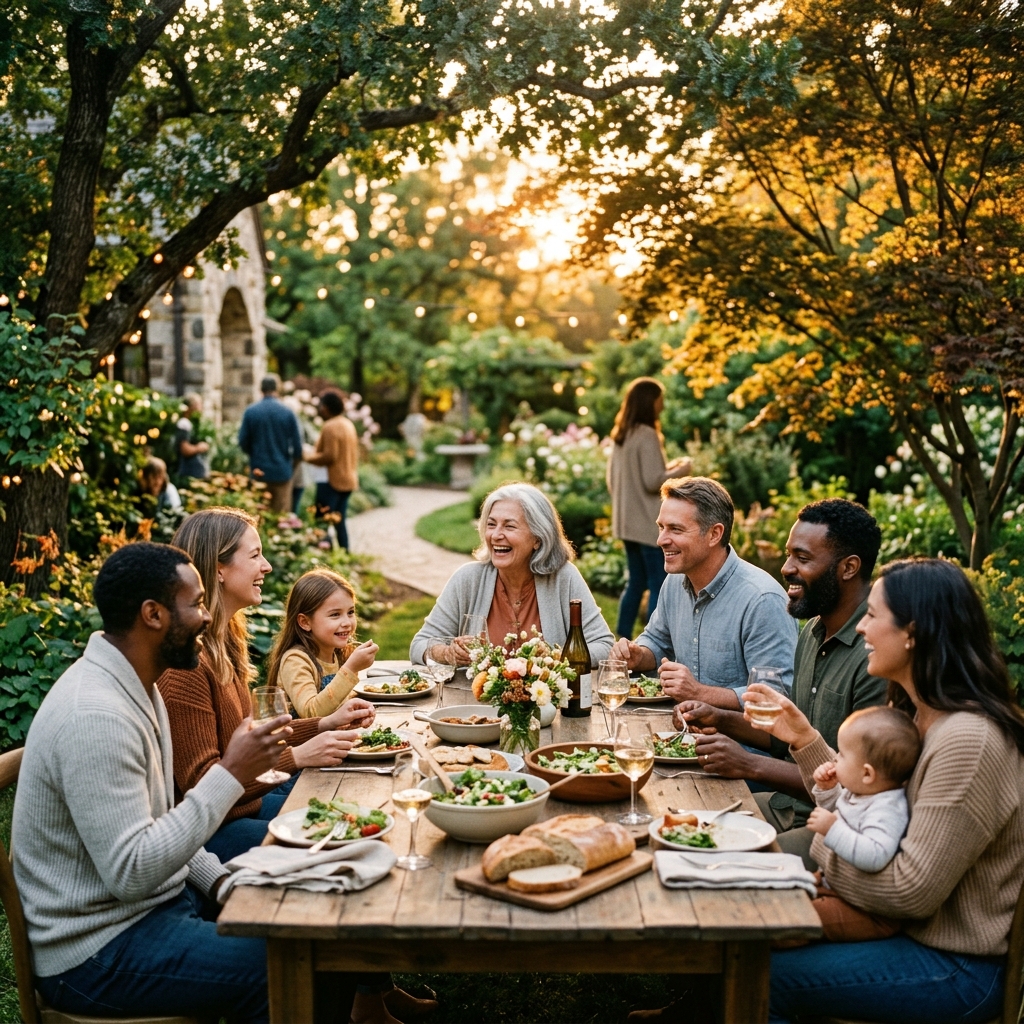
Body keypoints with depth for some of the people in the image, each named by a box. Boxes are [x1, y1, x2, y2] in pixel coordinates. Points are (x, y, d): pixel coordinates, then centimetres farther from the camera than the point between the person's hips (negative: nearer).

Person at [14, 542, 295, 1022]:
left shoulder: (135, 686, 6)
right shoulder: (96, 716, -26)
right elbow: (130, 872, -28)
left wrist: (219, 880, 1)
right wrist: (230, 775, -25)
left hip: (162, 896, 10)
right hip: (98, 952, -10)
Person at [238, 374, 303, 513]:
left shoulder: (250, 411, -4)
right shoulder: (287, 412, -6)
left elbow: (243, 442, 0)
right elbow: (297, 444, -4)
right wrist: (293, 465, 13)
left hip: (259, 472, 1)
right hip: (282, 471, -1)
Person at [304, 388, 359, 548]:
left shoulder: (330, 427, -16)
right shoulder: (347, 424, 13)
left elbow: (329, 456, -22)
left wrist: (308, 457, -7)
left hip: (332, 481, -10)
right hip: (348, 480, 10)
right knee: (339, 523, 14)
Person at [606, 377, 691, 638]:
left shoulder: (621, 436, 11)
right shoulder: (647, 436, -15)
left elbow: (611, 479, 17)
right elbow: (653, 482, -20)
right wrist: (681, 470, -4)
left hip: (628, 522, 9)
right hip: (650, 524, -9)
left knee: (636, 583, 16)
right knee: (659, 586, -3)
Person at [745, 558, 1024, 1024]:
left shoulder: (966, 741, -27)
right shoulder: (921, 717, 4)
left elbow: (910, 892, -25)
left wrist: (824, 840, -11)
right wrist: (804, 739, 2)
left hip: (957, 968, -9)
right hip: (914, 930, 9)